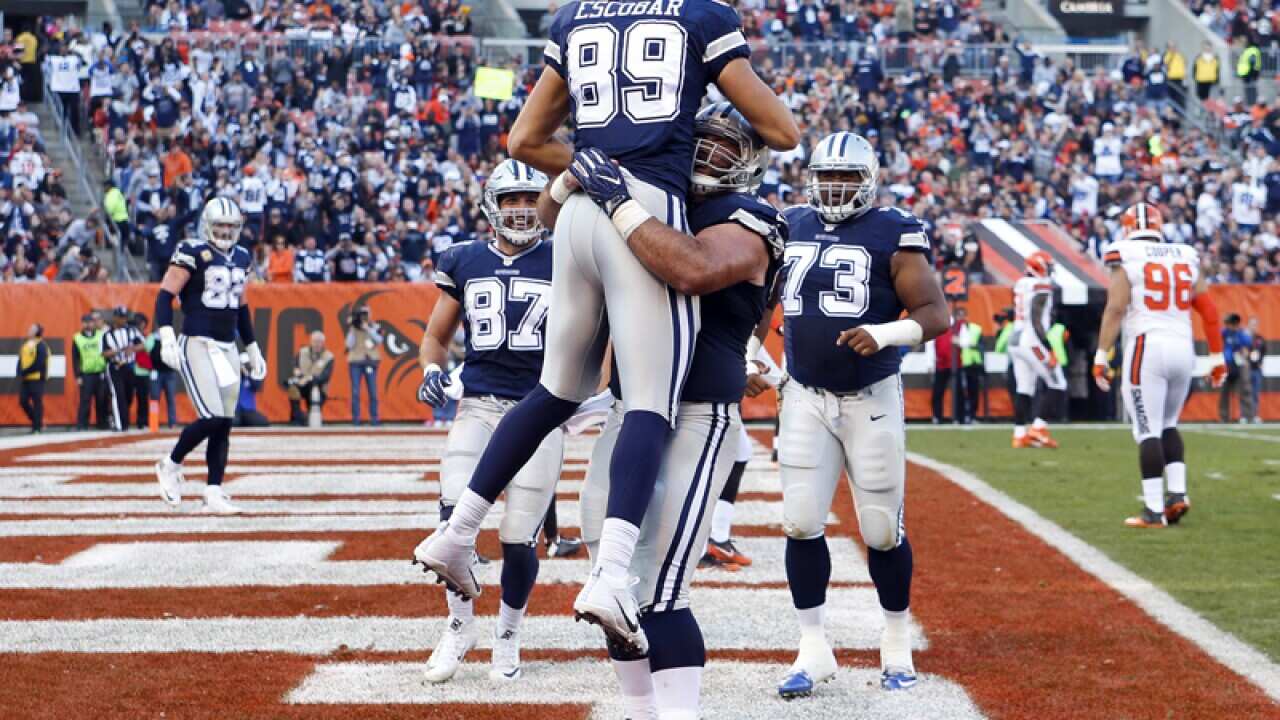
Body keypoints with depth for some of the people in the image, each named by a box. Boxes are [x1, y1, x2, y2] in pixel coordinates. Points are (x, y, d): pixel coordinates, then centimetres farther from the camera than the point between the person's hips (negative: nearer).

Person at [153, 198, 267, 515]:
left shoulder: (241, 257, 14)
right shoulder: (193, 253, -8)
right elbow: (165, 295, -11)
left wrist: (253, 349, 25)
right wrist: (166, 337, -23)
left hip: (228, 347, 7)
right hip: (197, 344, -7)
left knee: (224, 423, 3)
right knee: (212, 417, -15)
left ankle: (214, 493, 6)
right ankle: (171, 465, 8)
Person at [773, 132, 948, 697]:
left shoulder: (893, 235, -8)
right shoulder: (790, 227, 6)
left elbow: (935, 313, -13)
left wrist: (883, 334, -29)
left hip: (871, 397, -3)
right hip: (806, 397, 3)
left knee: (882, 529, 2)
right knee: (801, 524, -4)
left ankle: (897, 645, 21)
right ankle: (813, 651, 6)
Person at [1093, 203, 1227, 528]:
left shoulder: (1127, 261, -1)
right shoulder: (1185, 259, 14)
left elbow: (1115, 309, -10)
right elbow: (1209, 310, 13)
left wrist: (1101, 355, -10)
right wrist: (1216, 355, 18)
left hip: (1147, 347, -5)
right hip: (1183, 347, 5)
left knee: (1148, 431, -3)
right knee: (1167, 425, 21)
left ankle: (1154, 510, -6)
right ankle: (1177, 492, 6)